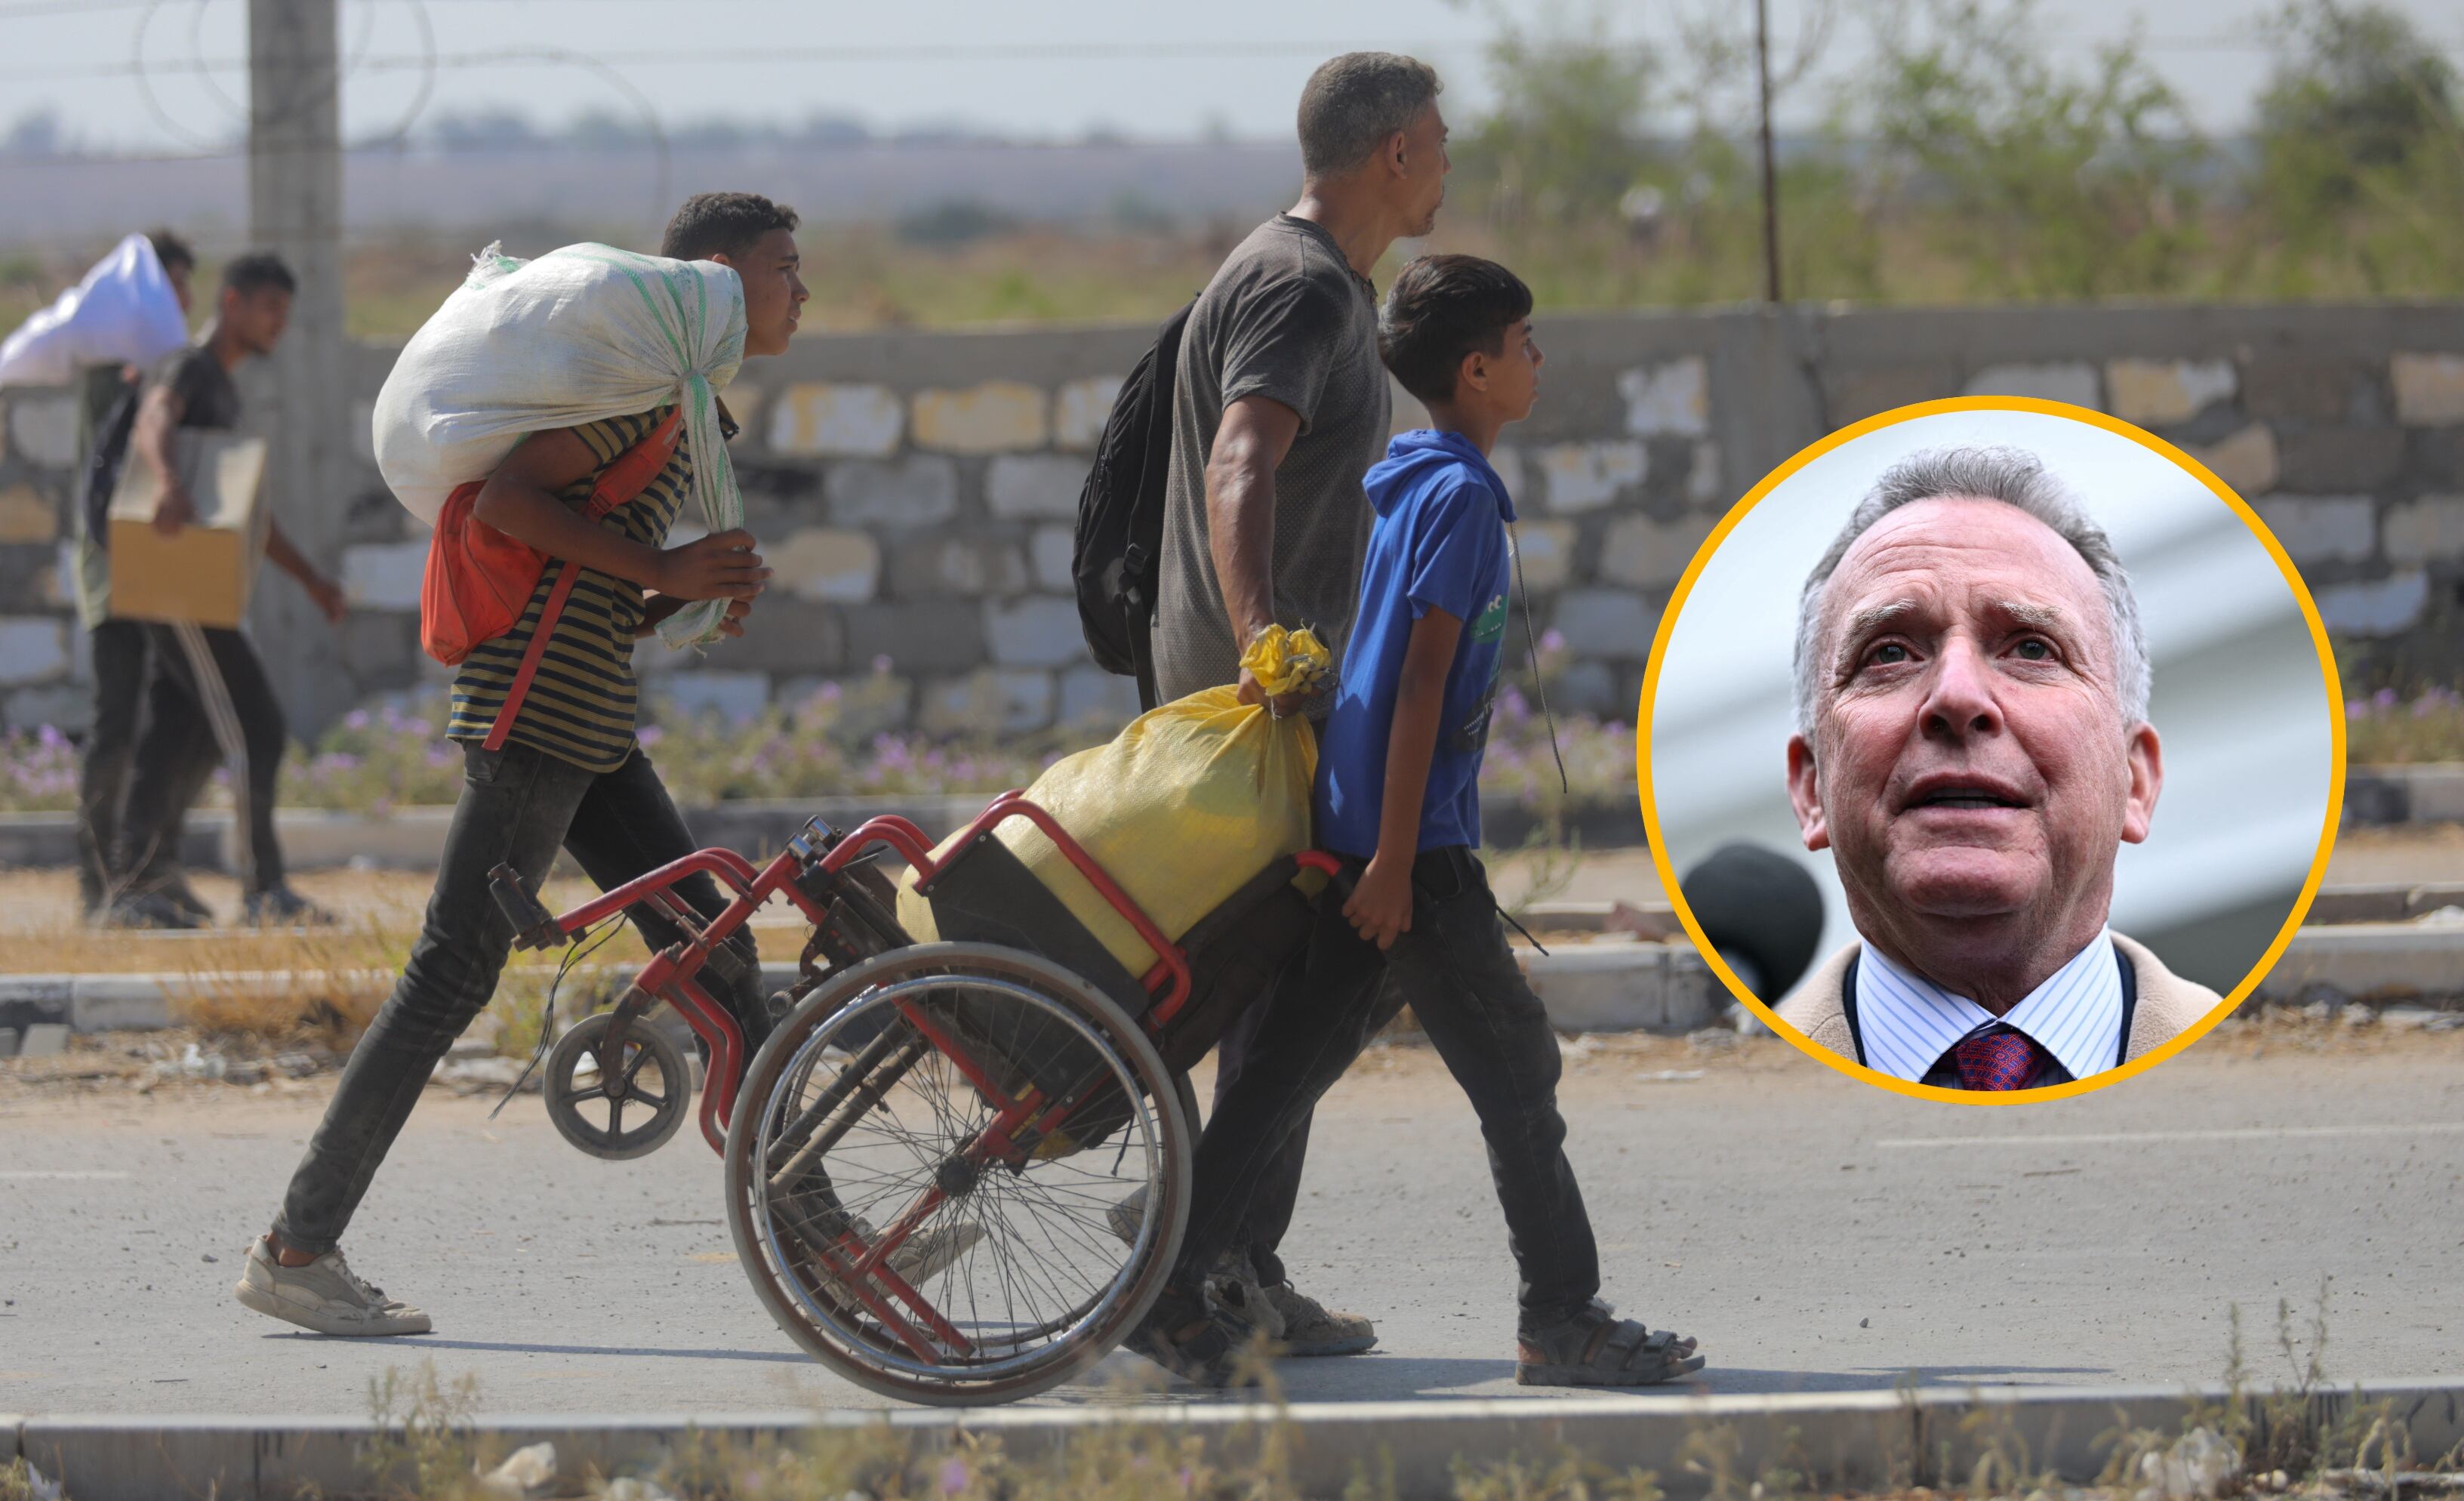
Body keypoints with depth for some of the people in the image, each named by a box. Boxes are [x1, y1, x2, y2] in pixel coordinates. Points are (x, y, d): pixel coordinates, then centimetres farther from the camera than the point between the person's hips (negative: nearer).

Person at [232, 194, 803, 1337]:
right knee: (451, 978, -10)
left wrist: (715, 589, 8)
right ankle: (297, 1249, -8)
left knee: (716, 951, 8)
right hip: (534, 715, -10)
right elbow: (508, 498, -19)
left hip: (593, 728, 10)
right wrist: (664, 572, -17)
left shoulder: (686, 414, 24)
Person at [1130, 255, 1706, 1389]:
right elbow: (1423, 682, -17)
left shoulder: (1404, 483, 16)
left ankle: (1170, 1292, 5)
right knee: (1516, 1072, -1)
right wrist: (1394, 863, -20)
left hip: (1350, 827, 9)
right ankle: (1561, 1321, 3)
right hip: (1415, 838, -9)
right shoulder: (1463, 496, -12)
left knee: (1290, 1065, 8)